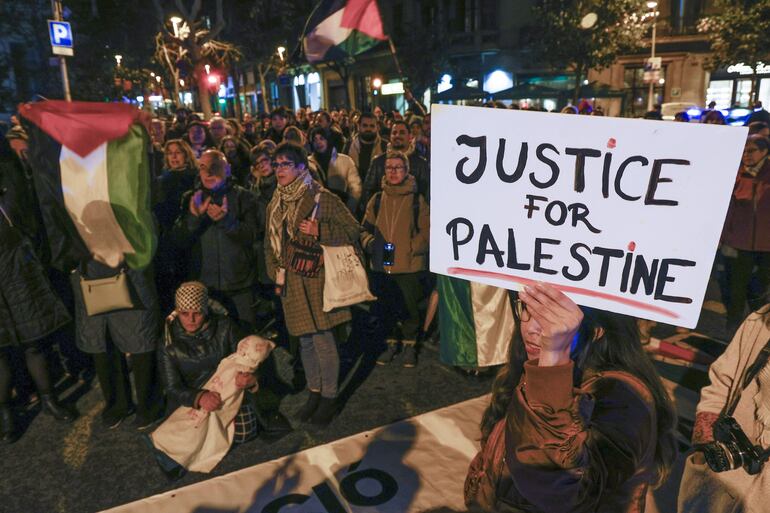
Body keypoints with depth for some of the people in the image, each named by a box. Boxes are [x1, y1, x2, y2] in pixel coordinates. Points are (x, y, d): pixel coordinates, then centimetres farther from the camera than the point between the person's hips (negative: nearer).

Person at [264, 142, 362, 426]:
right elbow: (270, 244, 19)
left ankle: (329, 397, 17)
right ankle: (314, 391, 31)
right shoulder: (275, 205, 11)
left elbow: (353, 230, -8)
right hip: (291, 284, 6)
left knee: (322, 340, -2)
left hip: (317, 280, -5)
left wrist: (319, 231, -19)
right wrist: (275, 274, 8)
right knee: (305, 340, 14)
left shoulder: (322, 198, -8)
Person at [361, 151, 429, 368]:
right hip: (382, 266, 3)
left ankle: (410, 345, 27)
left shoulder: (417, 200, -1)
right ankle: (391, 344, 32)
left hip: (409, 266, -3)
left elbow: (426, 231, -2)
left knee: (409, 308, 7)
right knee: (386, 307, 13)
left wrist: (411, 248, -14)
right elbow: (365, 229, 12)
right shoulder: (377, 200, 7)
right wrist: (370, 243, -7)